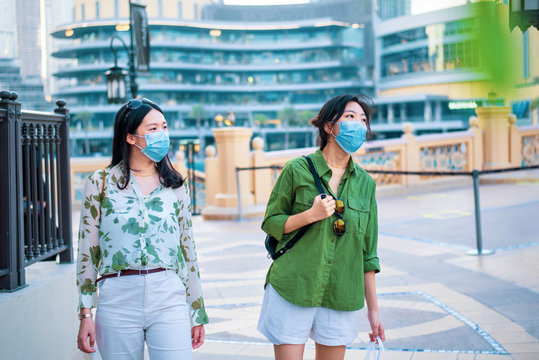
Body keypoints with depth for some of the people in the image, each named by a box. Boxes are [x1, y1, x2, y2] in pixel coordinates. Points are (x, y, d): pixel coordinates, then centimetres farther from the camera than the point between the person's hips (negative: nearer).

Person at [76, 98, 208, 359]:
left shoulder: (176, 187, 10)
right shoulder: (100, 184, 4)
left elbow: (187, 250, 13)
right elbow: (87, 253, 4)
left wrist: (197, 313, 12)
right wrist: (85, 315, -1)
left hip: (169, 301, 2)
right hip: (118, 302, -1)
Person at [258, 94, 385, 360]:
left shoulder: (365, 183, 8)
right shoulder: (298, 170, -2)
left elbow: (367, 251, 12)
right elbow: (270, 223, 2)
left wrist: (373, 308, 11)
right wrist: (310, 215, -15)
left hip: (340, 297, 3)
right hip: (292, 289, -3)